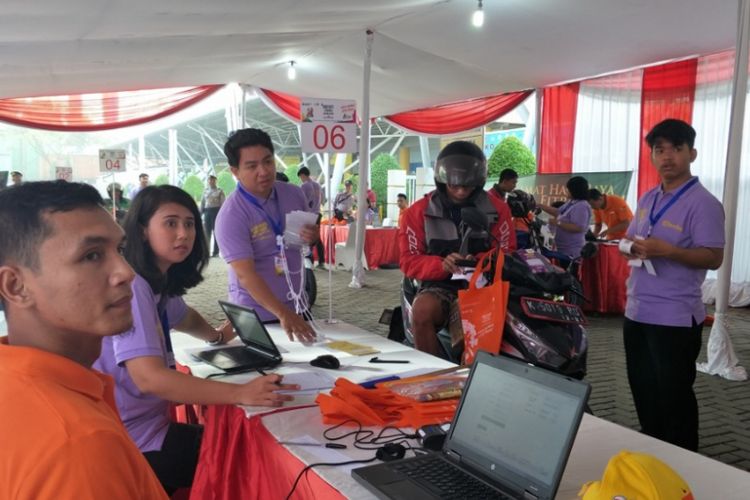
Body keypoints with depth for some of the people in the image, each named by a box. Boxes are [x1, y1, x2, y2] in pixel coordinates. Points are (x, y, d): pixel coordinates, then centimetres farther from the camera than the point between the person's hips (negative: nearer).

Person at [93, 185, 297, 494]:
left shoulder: (160, 281, 5)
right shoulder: (131, 287, -24)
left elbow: (183, 317, 30)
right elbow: (149, 377, -36)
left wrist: (217, 336, 17)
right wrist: (241, 393, -40)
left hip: (149, 422, 9)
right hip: (134, 442, -9)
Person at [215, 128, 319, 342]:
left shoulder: (294, 194, -3)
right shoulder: (231, 215, -19)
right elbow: (245, 274, -27)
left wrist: (312, 237, -10)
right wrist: (282, 314, -36)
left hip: (297, 307, 5)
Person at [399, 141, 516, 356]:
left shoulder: (497, 210, 7)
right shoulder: (419, 211, 4)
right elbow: (409, 261, 2)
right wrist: (441, 264, -19)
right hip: (438, 285, 1)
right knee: (422, 312, -33)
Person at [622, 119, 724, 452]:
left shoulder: (703, 203, -12)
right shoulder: (647, 199, 11)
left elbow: (714, 258, -16)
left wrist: (667, 251, -29)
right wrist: (629, 248, -5)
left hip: (675, 317, -8)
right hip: (637, 311, 8)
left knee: (674, 395, 3)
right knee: (642, 390, 19)